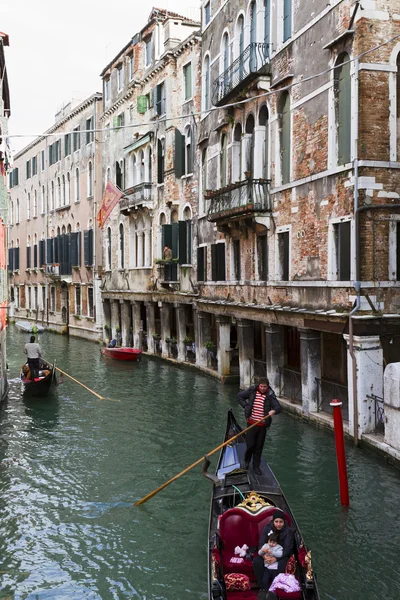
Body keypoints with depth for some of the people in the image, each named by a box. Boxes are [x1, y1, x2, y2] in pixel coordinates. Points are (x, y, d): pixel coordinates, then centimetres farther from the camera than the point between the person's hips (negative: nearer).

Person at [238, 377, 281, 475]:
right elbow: (240, 396, 10)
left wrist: (274, 410, -37)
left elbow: (278, 407, -15)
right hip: (251, 423, 0)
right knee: (250, 444, 0)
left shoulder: (270, 395, -7)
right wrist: (246, 406, -1)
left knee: (259, 447, 9)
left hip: (263, 425, 0)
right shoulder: (252, 391, -3)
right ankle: (246, 461, 27)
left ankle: (256, 466, 25)